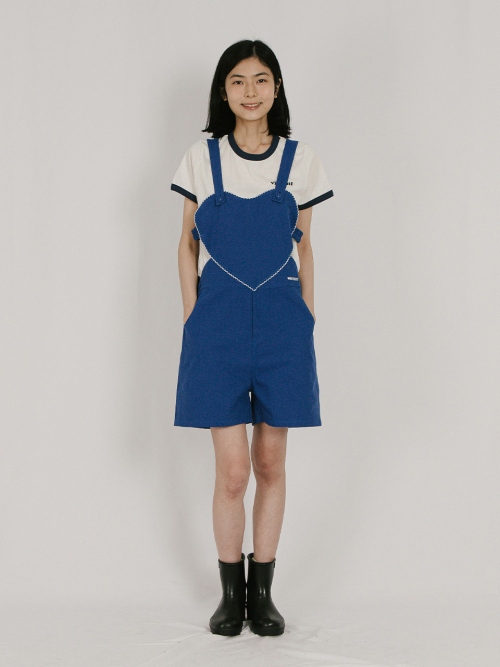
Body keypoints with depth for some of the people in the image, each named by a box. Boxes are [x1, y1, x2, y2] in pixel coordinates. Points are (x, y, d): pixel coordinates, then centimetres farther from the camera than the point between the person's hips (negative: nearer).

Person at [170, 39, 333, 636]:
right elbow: (188, 245, 9)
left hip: (281, 318, 1)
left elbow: (304, 247, 11)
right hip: (218, 318, -1)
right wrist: (192, 320, 2)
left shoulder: (299, 160, 5)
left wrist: (306, 322, 6)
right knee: (232, 469, -3)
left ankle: (262, 592, 20)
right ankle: (230, 592, 15)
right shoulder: (201, 160, 4)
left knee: (271, 463, 7)